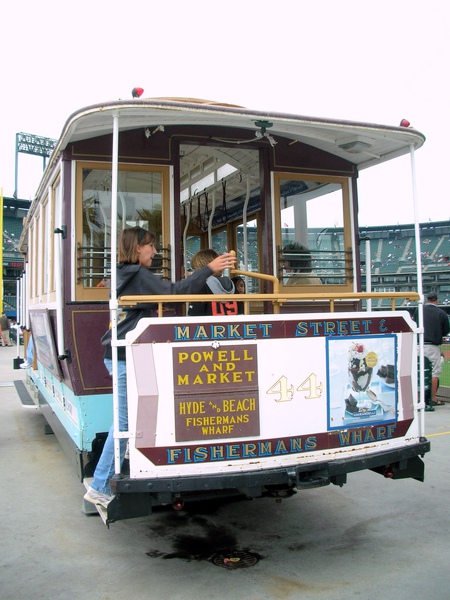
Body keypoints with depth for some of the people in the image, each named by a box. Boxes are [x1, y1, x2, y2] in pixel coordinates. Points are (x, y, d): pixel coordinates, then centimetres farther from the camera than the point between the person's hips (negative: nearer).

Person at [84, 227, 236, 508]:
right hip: (126, 358, -10)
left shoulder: (126, 276, 18)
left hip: (123, 356, 10)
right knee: (125, 422, -5)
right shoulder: (138, 276, -11)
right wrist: (209, 269, -16)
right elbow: (174, 292, -20)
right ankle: (101, 487, 2)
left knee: (128, 419, 11)